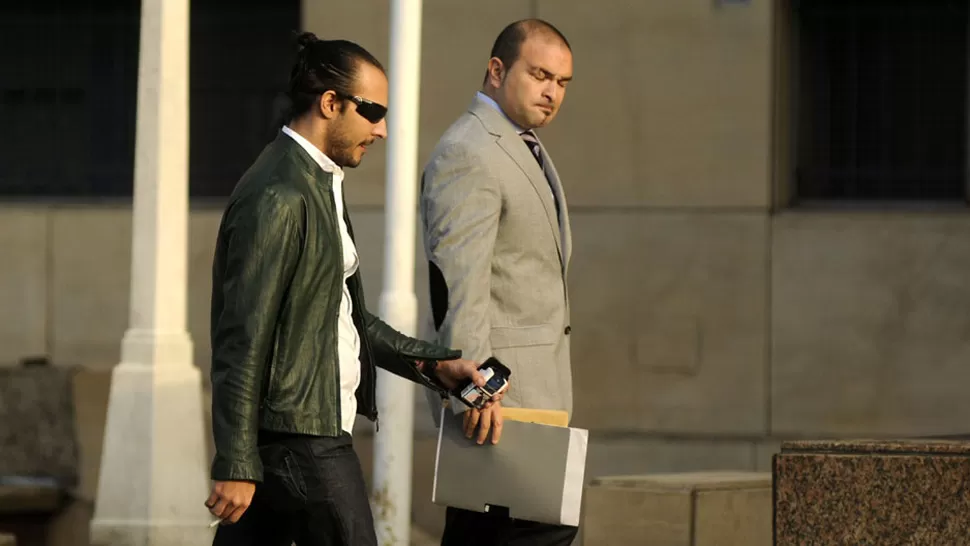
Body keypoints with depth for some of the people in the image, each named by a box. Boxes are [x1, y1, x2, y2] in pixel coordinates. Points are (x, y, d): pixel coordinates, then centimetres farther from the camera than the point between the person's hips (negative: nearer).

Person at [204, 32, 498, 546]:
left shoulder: (318, 185, 15)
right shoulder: (278, 198, -17)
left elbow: (345, 316, 21)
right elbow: (243, 339, -19)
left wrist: (432, 364, 11)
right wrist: (236, 465, -20)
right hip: (300, 438, -10)